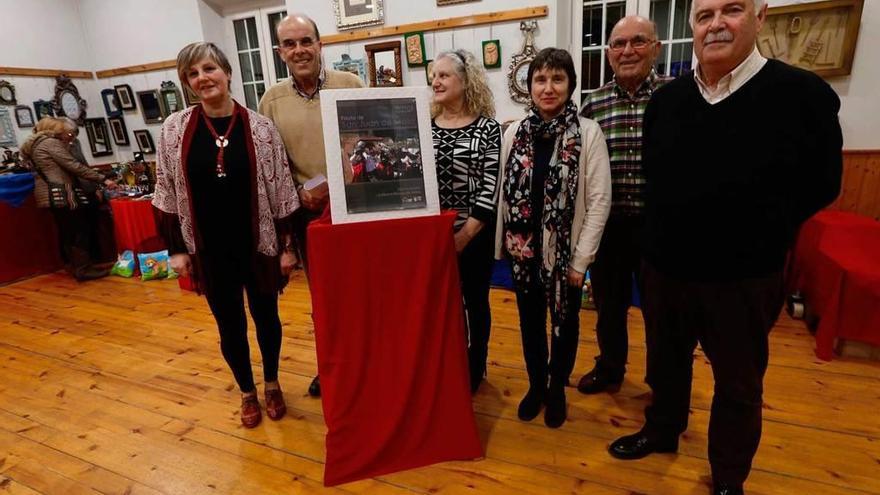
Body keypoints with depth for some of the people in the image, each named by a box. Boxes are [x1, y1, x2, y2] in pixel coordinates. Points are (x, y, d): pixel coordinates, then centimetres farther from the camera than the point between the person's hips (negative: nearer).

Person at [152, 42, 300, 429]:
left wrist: (287, 246, -5)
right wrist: (176, 248, 0)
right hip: (210, 250, 1)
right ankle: (247, 392, 37)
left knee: (266, 317, 14)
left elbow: (281, 191, -4)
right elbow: (167, 194, 3)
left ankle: (272, 383, 39)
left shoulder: (260, 127, -6)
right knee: (230, 325, 14)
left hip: (258, 245, -1)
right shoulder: (174, 129, -2)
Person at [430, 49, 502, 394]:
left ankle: (474, 370, 32)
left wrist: (465, 234, -14)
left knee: (474, 302, 11)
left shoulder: (487, 128, -5)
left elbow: (490, 186, -10)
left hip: (474, 235, -3)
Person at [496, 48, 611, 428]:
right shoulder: (515, 133, 0)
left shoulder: (588, 133, -9)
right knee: (530, 319, 16)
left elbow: (599, 200, -10)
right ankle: (536, 385, 39)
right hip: (524, 249, 3)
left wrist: (582, 258, -12)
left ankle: (557, 389, 38)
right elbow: (504, 193, 3)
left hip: (566, 251, -2)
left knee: (565, 321, 15)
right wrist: (503, 244, 3)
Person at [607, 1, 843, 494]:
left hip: (744, 276, -3)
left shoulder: (804, 93, -11)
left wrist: (756, 235, -4)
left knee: (738, 383, 15)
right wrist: (674, 230, 5)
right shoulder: (665, 99, 0)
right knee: (666, 362, 22)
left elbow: (820, 187, -3)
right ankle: (662, 430, 47)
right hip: (665, 267, 4)